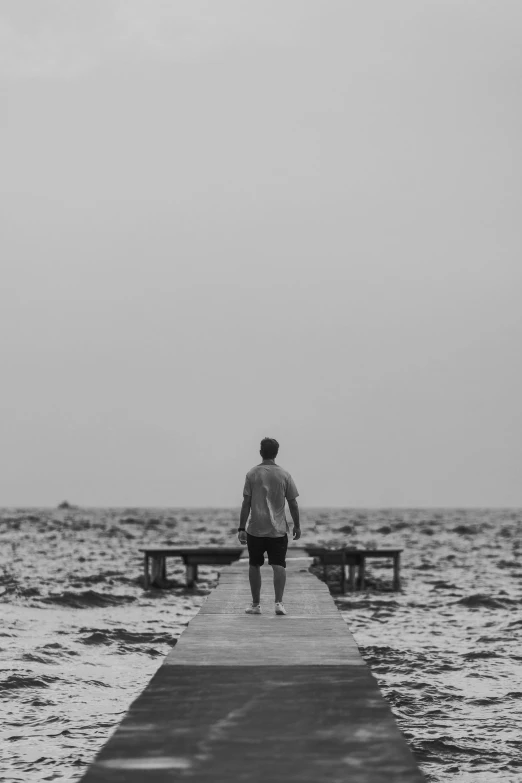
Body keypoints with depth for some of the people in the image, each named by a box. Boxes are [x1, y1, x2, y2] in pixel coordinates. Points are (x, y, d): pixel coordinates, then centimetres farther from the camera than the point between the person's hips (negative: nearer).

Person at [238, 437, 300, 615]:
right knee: (279, 566, -1)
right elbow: (293, 503, 2)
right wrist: (297, 526, 13)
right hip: (278, 529, 0)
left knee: (254, 566, 12)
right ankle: (279, 602, -16)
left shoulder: (252, 474, -2)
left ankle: (256, 604, 16)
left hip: (256, 529, 0)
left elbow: (246, 503, -4)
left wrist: (241, 528, -1)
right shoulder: (284, 475, 0)